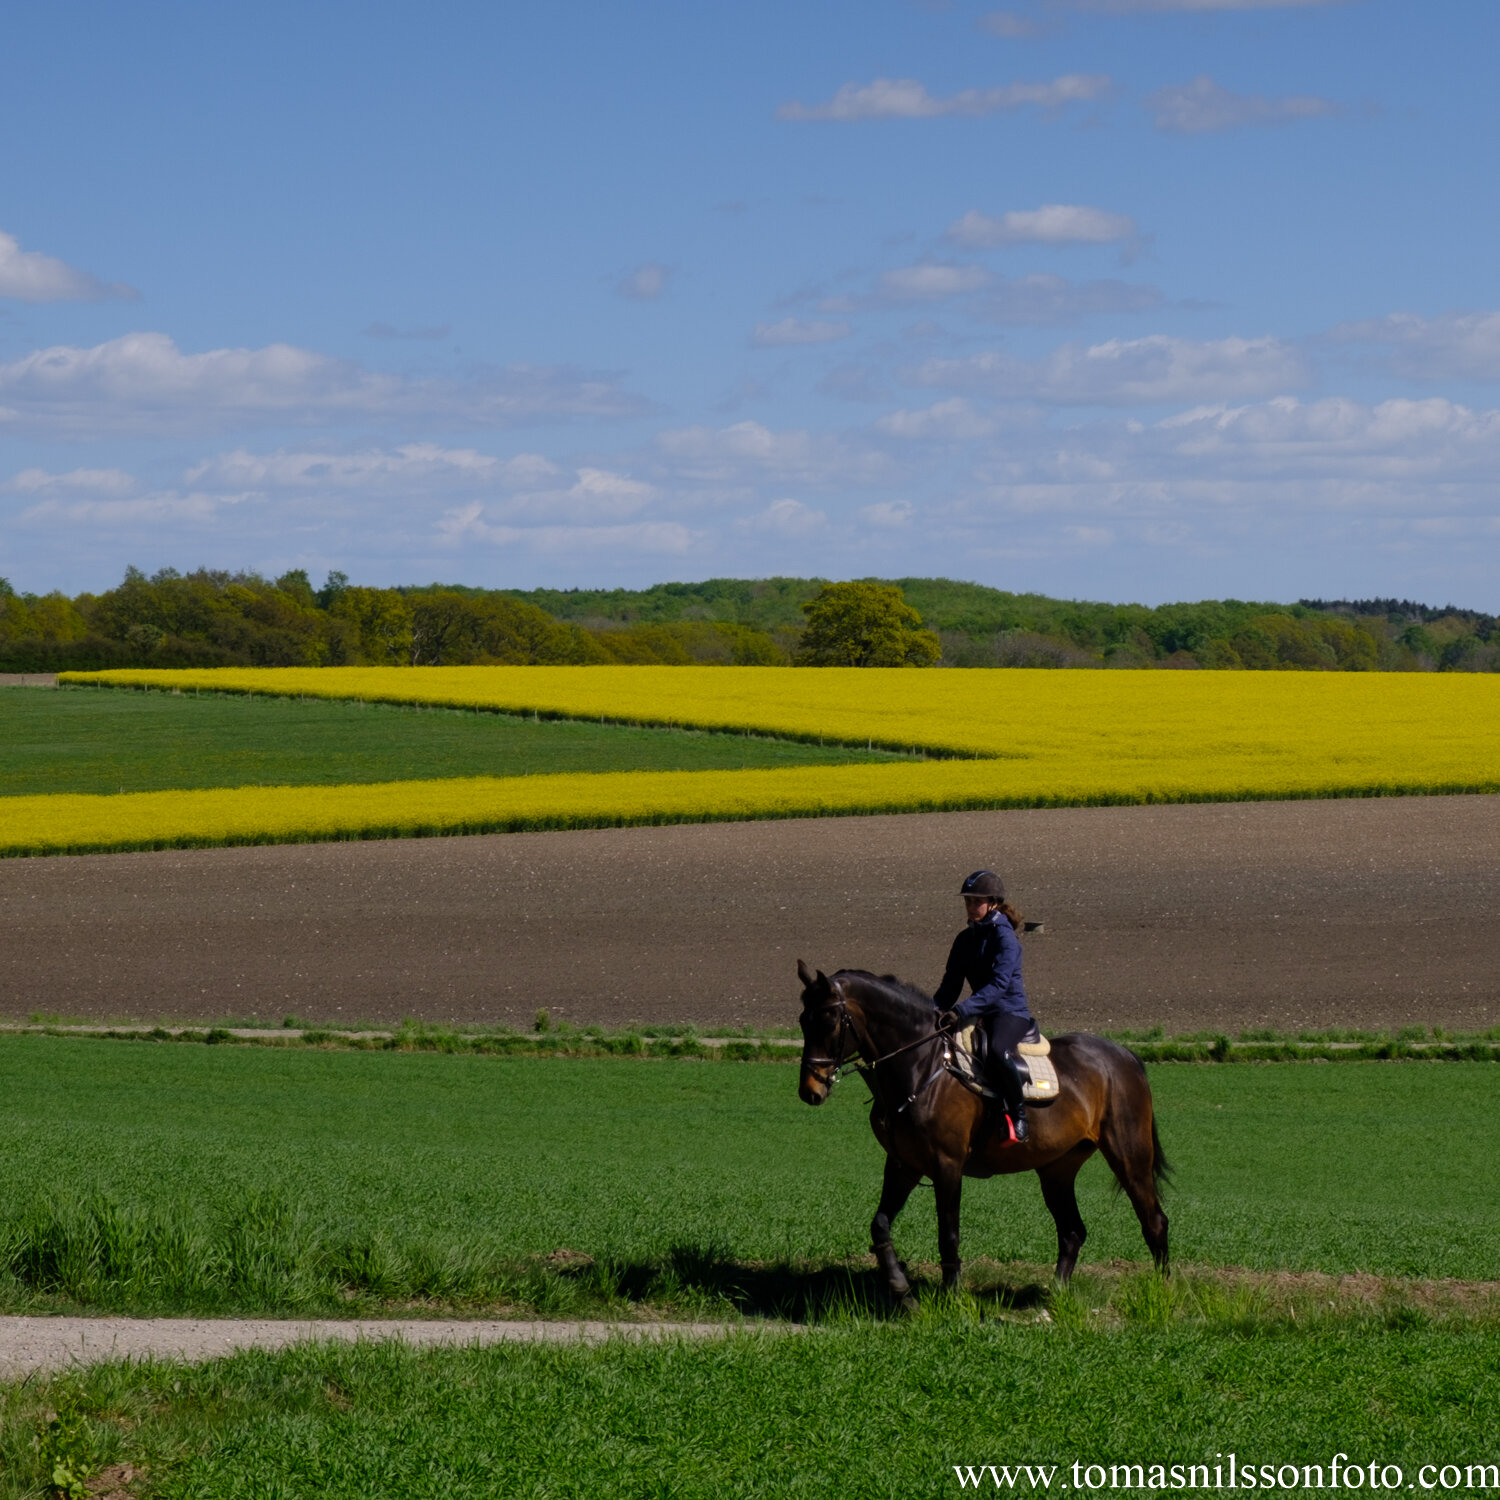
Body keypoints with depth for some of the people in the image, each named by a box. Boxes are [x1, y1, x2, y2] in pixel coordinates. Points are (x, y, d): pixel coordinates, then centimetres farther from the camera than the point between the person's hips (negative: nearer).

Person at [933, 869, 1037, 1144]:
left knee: (998, 1051, -39)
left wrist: (961, 1011, -34)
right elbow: (950, 986, 13)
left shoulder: (1004, 937, -12)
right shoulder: (965, 940, 11)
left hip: (1011, 1011, -8)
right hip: (980, 1014, 8)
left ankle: (1019, 1116, -23)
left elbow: (999, 983, -24)